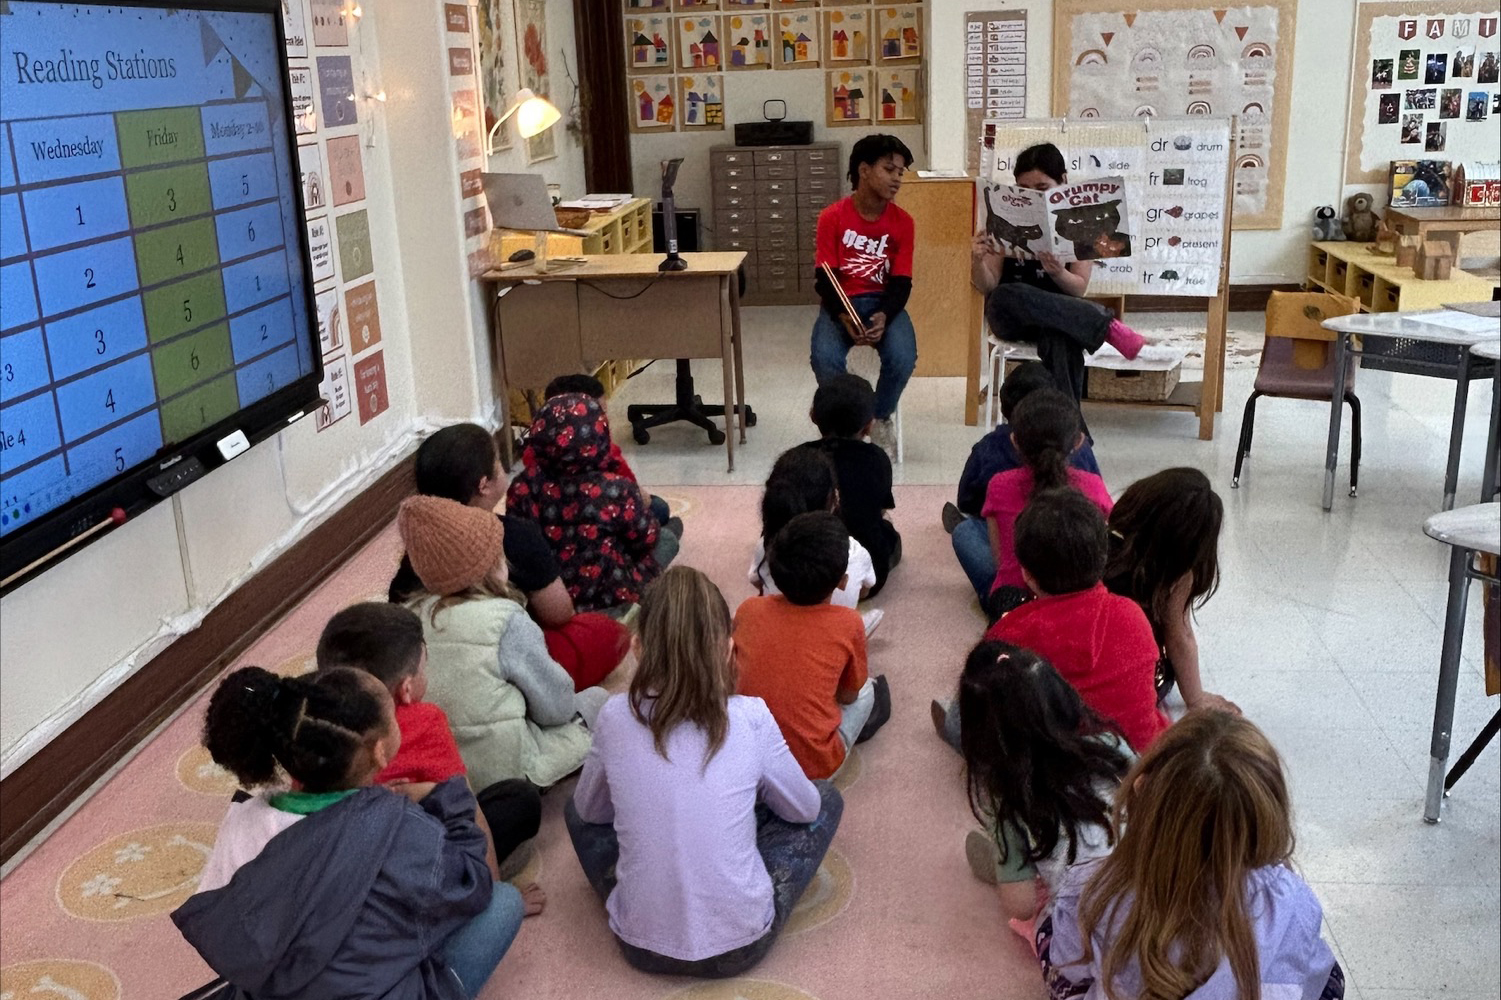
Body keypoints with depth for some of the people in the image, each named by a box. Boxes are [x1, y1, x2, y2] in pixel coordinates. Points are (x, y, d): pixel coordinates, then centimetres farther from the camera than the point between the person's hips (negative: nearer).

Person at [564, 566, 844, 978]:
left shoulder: (615, 717, -9)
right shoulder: (751, 717, -13)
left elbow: (590, 811, 9)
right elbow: (804, 809, 4)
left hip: (642, 944, 2)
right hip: (741, 943, -1)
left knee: (579, 810, 25)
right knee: (825, 799, 17)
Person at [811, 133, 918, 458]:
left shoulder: (902, 222, 0)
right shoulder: (832, 217, -6)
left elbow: (901, 281, -3)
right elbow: (824, 278, -8)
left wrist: (884, 316, -23)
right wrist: (844, 317, -26)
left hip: (883, 303, 2)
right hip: (840, 303, -1)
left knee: (903, 358, -28)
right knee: (825, 360, -31)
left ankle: (880, 419, 3)